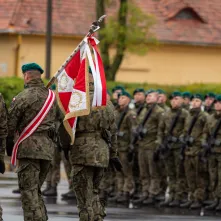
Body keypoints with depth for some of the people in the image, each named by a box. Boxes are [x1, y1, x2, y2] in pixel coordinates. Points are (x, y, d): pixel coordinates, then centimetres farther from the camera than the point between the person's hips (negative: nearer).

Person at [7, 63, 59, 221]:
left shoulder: (24, 97, -8)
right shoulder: (52, 97, 12)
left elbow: (11, 123, -4)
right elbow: (57, 121, 15)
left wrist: (9, 142, 9)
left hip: (29, 148, -7)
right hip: (48, 148, 7)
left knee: (29, 190, -4)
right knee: (36, 189, 16)